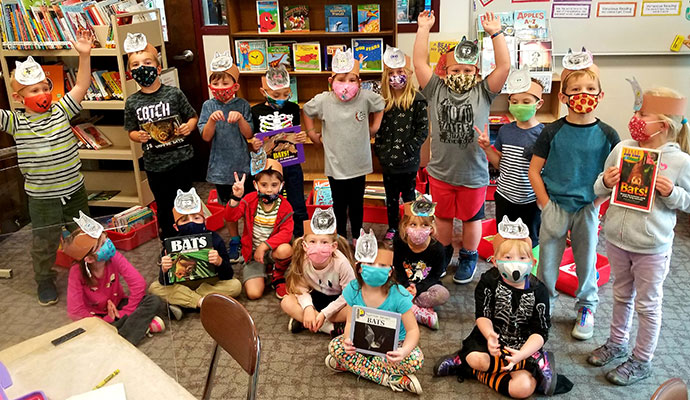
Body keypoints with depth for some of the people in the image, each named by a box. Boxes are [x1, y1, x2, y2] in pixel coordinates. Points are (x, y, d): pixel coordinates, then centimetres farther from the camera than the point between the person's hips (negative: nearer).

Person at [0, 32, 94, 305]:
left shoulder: (61, 111, -3)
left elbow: (81, 86, -7)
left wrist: (84, 56, -19)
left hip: (74, 191, 2)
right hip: (42, 198, -1)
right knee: (44, 243, 13)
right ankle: (45, 281, 36)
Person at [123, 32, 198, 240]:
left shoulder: (174, 93, -6)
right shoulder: (132, 102, 0)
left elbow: (192, 116, 4)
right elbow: (131, 131, 10)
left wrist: (189, 126, -17)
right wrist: (137, 136, -12)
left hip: (181, 158, -2)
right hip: (155, 163, 2)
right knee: (164, 207, 16)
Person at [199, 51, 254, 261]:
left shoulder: (242, 104, -4)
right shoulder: (208, 106, -1)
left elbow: (249, 135, -7)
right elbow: (206, 137, -7)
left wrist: (240, 118, -24)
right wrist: (212, 120, -25)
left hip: (243, 164, -1)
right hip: (221, 165, 1)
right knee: (228, 206, 14)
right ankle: (234, 241, 30)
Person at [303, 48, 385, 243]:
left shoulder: (366, 97, -14)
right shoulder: (323, 100, -13)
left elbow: (380, 106, 9)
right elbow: (307, 111, 8)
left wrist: (374, 128, 3)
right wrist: (311, 132, 6)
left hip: (358, 163, 0)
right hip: (335, 165, 0)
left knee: (357, 203, 16)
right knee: (339, 204, 16)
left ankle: (357, 237, 37)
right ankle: (341, 237, 36)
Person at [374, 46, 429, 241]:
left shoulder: (417, 100, -9)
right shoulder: (383, 100, 3)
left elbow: (423, 130, -11)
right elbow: (378, 128, 10)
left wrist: (408, 150, -16)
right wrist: (379, 150, 0)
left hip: (409, 161, -4)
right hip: (388, 161, 4)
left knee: (408, 195, 11)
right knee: (391, 196, 16)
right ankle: (392, 227, 32)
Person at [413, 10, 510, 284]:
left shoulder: (483, 92, -5)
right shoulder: (436, 90, -3)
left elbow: (504, 66, -14)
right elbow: (419, 62, -10)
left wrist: (495, 33, -16)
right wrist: (423, 29, -11)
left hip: (473, 173, -1)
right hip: (441, 171, 1)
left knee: (471, 218, 16)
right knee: (443, 216, 19)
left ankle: (468, 257, 38)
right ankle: (443, 254, 41)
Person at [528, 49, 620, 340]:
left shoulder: (607, 135, -4)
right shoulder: (553, 132, -7)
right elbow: (534, 170, -3)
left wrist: (598, 201, -7)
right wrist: (547, 204, -6)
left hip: (588, 207, 1)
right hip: (555, 205, -1)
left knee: (586, 258, 14)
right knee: (548, 257, 8)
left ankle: (586, 307, 35)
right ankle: (544, 303, 29)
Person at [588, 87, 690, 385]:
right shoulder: (621, 149, -5)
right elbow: (601, 189, 5)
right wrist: (605, 183, -17)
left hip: (652, 248, -3)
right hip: (616, 238, 3)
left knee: (647, 304, 12)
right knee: (622, 295, 22)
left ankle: (642, 361, 30)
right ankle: (617, 342, 43)